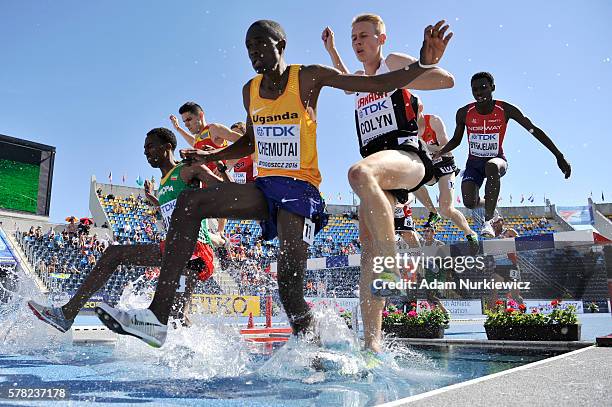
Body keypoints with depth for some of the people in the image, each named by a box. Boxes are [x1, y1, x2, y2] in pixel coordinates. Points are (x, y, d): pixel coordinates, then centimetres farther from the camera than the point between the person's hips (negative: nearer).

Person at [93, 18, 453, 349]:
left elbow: (377, 84, -6)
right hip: (265, 186, 6)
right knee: (189, 203, -16)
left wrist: (422, 64, -20)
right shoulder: (250, 91, 14)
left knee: (290, 286, -17)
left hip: (300, 188, -5)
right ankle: (159, 314, -21)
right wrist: (213, 156, 17)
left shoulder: (308, 77, -3)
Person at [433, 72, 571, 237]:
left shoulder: (506, 110, -13)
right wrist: (439, 153, -12)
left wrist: (559, 156, -10)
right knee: (469, 203, -19)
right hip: (474, 163, 2)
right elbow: (456, 140, 8)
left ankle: (488, 221, -35)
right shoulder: (464, 113, -8)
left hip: (497, 160, -2)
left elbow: (534, 130, -8)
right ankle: (490, 206, 23)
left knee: (491, 167, -41)